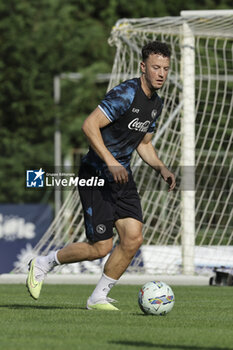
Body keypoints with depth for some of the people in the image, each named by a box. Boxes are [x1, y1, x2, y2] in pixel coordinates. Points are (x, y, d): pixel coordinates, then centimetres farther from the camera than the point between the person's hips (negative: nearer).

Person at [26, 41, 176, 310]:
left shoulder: (156, 104, 10)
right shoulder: (126, 93, -19)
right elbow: (89, 125, -25)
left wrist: (161, 168, 6)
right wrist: (111, 162, -29)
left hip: (122, 176, 8)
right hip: (96, 176, -8)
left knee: (133, 237, -7)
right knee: (100, 247, -7)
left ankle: (98, 298, 7)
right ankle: (42, 264, 16)